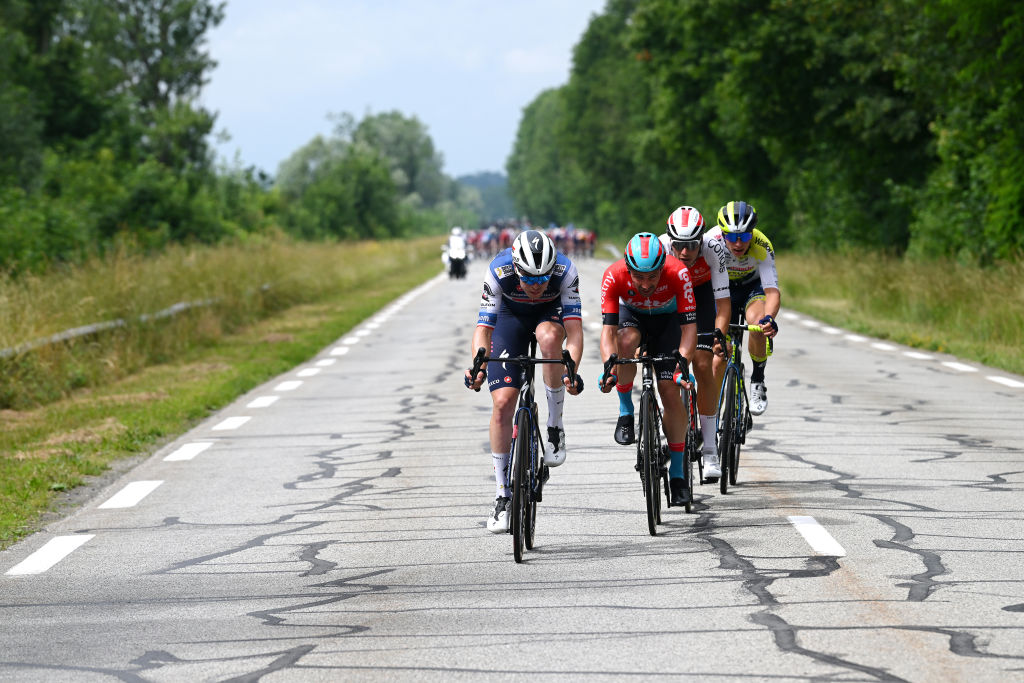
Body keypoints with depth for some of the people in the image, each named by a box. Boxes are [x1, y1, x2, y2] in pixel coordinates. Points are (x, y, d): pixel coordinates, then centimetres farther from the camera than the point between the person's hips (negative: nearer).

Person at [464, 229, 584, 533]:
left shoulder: (565, 272, -34)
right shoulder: (499, 272, -34)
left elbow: (574, 329, -38)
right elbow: (483, 328, -32)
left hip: (550, 312, 0)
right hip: (511, 314, 0)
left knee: (549, 336, -39)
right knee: (502, 402, -13)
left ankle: (555, 426, -20)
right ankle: (503, 495, -1)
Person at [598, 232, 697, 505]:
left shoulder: (678, 273, -36)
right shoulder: (614, 276, -34)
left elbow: (689, 326, -34)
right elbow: (608, 328, -35)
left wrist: (683, 362, -50)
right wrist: (609, 368, -50)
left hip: (666, 319, 0)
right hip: (631, 314, 0)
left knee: (670, 391, -13)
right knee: (627, 340, -36)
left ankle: (677, 472, 0)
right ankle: (626, 412, -13)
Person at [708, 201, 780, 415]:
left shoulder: (761, 247, -34)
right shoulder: (711, 242, -33)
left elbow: (772, 290, -40)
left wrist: (769, 318, -60)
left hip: (753, 286, -1)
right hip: (723, 288, 1)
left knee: (757, 321, -31)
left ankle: (758, 381, -11)